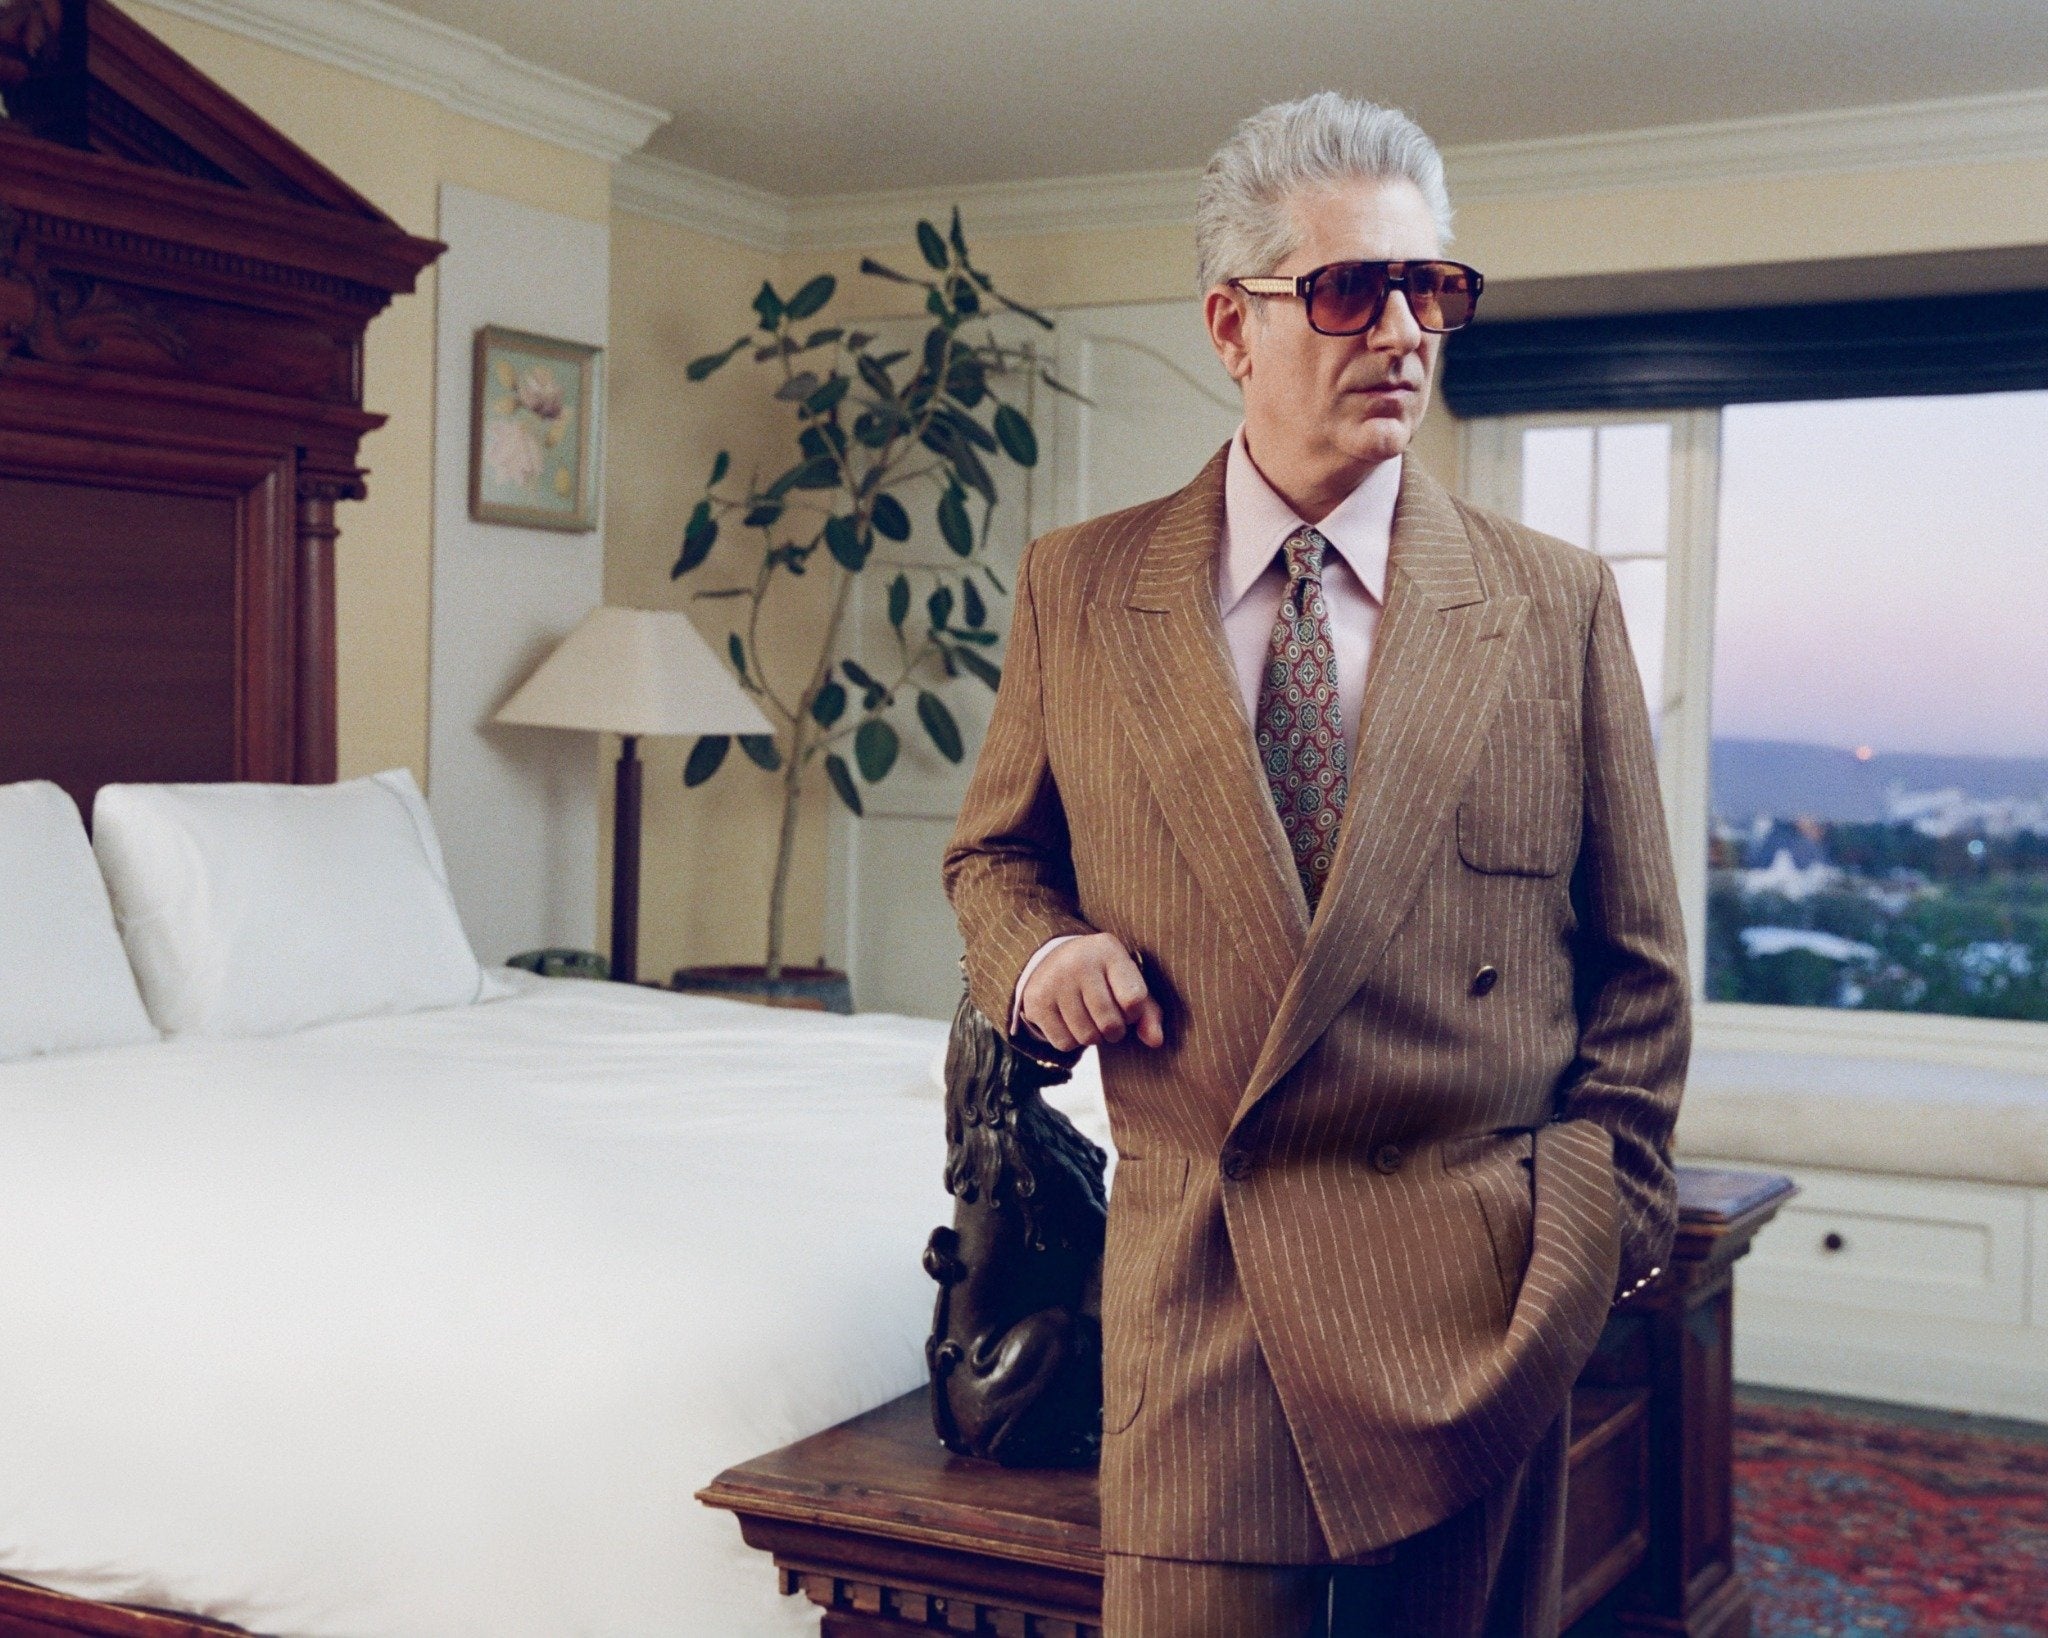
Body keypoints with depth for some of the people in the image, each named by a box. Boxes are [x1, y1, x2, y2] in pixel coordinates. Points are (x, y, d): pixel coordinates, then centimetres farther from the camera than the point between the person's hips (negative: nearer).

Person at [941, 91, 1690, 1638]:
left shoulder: (1557, 604, 1)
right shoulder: (1077, 589, 3)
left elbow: (1637, 971, 5)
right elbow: (994, 852, 16)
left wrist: (1587, 1241, 1)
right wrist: (1036, 952, -6)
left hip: (1470, 1292, 0)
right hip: (1193, 1278, 0)